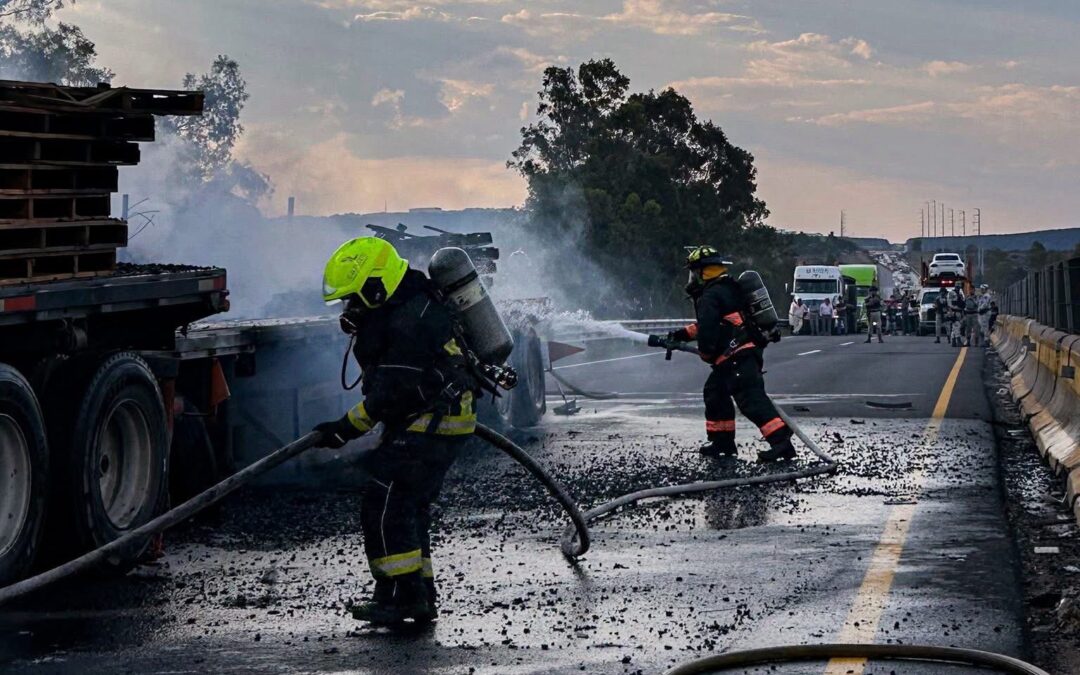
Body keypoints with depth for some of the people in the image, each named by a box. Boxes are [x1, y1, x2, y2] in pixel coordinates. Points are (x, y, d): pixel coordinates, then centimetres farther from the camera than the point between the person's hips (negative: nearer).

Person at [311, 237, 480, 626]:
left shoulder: (412, 323, -23)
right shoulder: (397, 306, 10)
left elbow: (392, 393, -23)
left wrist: (347, 429, -17)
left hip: (430, 425, -11)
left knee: (384, 505, -12)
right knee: (409, 507, 13)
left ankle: (404, 595, -10)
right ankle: (420, 596, 18)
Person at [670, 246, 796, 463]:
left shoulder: (710, 295, -11)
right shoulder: (729, 289, 22)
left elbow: (708, 329, -20)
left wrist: (706, 354, -2)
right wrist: (683, 334, 33)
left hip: (737, 355, -10)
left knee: (751, 398, -17)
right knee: (715, 391, 21)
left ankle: (781, 441, -27)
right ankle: (722, 440, 26)